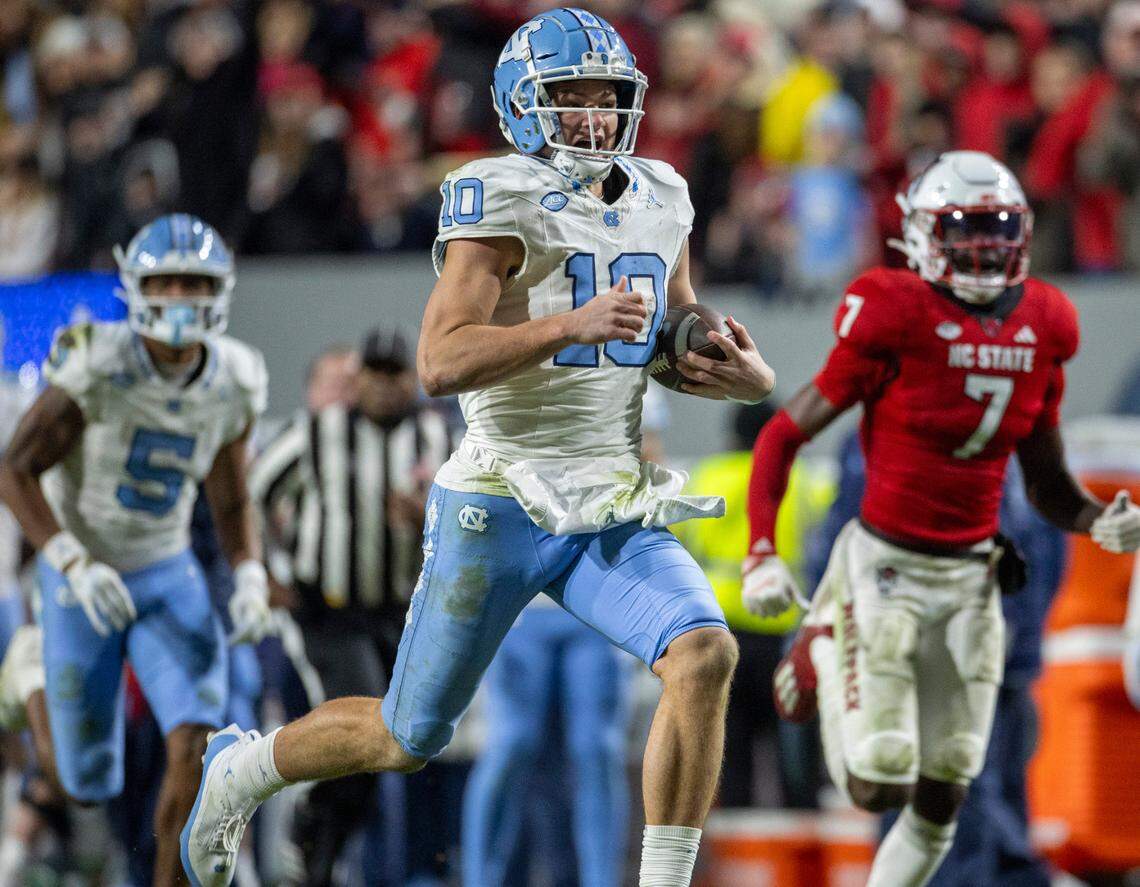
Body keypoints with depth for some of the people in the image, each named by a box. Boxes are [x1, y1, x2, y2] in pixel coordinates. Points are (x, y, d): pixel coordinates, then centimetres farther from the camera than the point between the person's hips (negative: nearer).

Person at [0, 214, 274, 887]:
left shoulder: (233, 387, -7)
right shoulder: (97, 369, -22)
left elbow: (232, 502, 8)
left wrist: (250, 579, -9)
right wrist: (75, 564, -29)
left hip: (168, 578, 3)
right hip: (83, 580, -3)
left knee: (196, 746, -18)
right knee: (91, 786, 2)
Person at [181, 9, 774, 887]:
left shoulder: (658, 201, 8)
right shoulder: (502, 203, -13)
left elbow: (679, 351, 20)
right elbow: (441, 363, -23)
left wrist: (742, 375, -3)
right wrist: (569, 327, -33)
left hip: (614, 512, 5)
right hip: (504, 508, -5)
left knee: (705, 656, -22)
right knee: (407, 739, 7)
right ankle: (242, 768, 36)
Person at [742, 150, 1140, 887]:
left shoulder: (1041, 333, 3)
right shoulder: (896, 320, -14)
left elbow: (1049, 487, 11)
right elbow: (784, 436, -8)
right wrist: (762, 556, -16)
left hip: (971, 578, 5)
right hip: (887, 568, -5)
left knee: (941, 800, 6)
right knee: (880, 786, -6)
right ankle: (823, 654, 20)